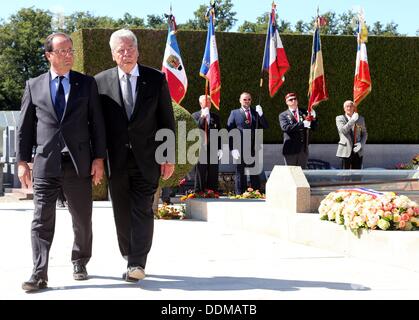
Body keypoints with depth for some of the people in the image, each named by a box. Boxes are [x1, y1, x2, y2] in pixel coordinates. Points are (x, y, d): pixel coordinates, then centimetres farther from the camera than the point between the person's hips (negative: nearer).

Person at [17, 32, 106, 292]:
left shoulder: (87, 83, 8)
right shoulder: (34, 86, 8)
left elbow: (96, 123, 5)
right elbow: (25, 127, 9)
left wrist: (99, 158, -2)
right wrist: (23, 161, 2)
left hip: (79, 163, 1)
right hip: (46, 163, 0)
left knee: (82, 220, 9)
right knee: (42, 221, -4)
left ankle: (80, 264, 27)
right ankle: (39, 274, -4)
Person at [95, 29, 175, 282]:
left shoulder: (156, 79, 2)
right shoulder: (101, 81, 3)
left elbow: (167, 120, 4)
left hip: (146, 158, -1)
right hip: (116, 159, 1)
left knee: (143, 211, -6)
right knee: (122, 214, 8)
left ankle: (137, 264, -8)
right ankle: (130, 258, 22)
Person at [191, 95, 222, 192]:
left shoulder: (215, 117, 14)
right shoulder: (195, 115, 4)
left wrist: (220, 148, 6)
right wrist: (203, 117, -15)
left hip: (213, 149, 3)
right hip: (201, 149, -3)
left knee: (213, 175, 2)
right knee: (200, 174, 0)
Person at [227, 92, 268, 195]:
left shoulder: (255, 112, 13)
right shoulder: (234, 113, 5)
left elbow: (265, 126, 5)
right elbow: (229, 131, -1)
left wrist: (260, 114, -11)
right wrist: (232, 148, -11)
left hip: (254, 148, 3)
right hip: (240, 149, -2)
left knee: (255, 174, 6)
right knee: (240, 173, 4)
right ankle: (239, 195, 9)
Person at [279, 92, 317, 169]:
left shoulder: (304, 112, 11)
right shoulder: (283, 115, 2)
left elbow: (314, 127, 8)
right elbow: (285, 127, -17)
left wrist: (313, 119, -14)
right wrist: (302, 124, -23)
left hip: (303, 149, 3)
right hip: (290, 150, -3)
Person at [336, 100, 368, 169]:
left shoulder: (360, 119, 12)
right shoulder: (340, 118, 3)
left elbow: (365, 134, 14)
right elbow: (342, 130, -15)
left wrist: (361, 144, -4)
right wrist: (353, 120, -20)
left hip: (357, 151, 3)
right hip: (346, 150, -3)